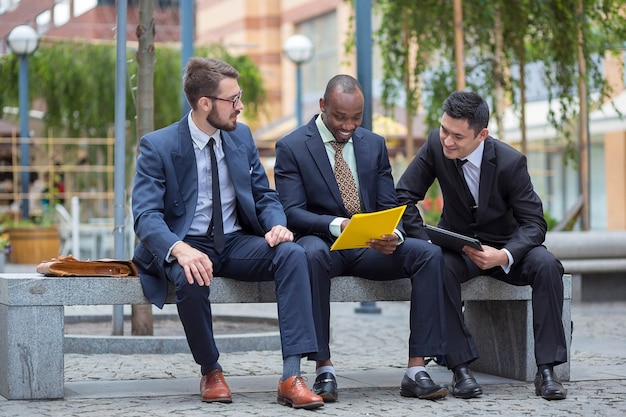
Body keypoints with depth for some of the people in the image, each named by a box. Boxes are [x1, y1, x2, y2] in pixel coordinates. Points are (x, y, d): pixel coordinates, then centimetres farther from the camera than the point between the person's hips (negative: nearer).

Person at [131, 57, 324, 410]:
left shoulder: (241, 136, 7)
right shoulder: (158, 146, -9)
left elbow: (265, 196, 11)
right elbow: (146, 215, -17)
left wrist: (277, 225, -14)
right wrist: (180, 249, -38)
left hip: (237, 244, 4)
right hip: (187, 246, -4)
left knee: (293, 253, -25)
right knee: (191, 278, -38)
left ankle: (292, 376, -30)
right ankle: (210, 371, -10)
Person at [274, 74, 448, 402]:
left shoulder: (374, 145, 12)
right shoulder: (291, 148, -2)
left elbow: (389, 206, 8)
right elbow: (291, 212, -11)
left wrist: (393, 235, -17)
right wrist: (335, 225, -30)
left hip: (370, 246, 4)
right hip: (321, 243, -4)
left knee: (429, 253, -22)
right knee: (311, 253, -40)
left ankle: (416, 370, -24)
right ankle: (324, 369, -32)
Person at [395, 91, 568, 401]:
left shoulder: (510, 161, -19)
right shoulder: (436, 144, -13)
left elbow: (533, 223, -16)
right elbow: (404, 197, -8)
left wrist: (503, 256, -35)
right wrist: (425, 244, -24)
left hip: (503, 247, -1)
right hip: (457, 244, 1)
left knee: (547, 265, -30)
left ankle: (546, 369, -26)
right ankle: (460, 366, -30)